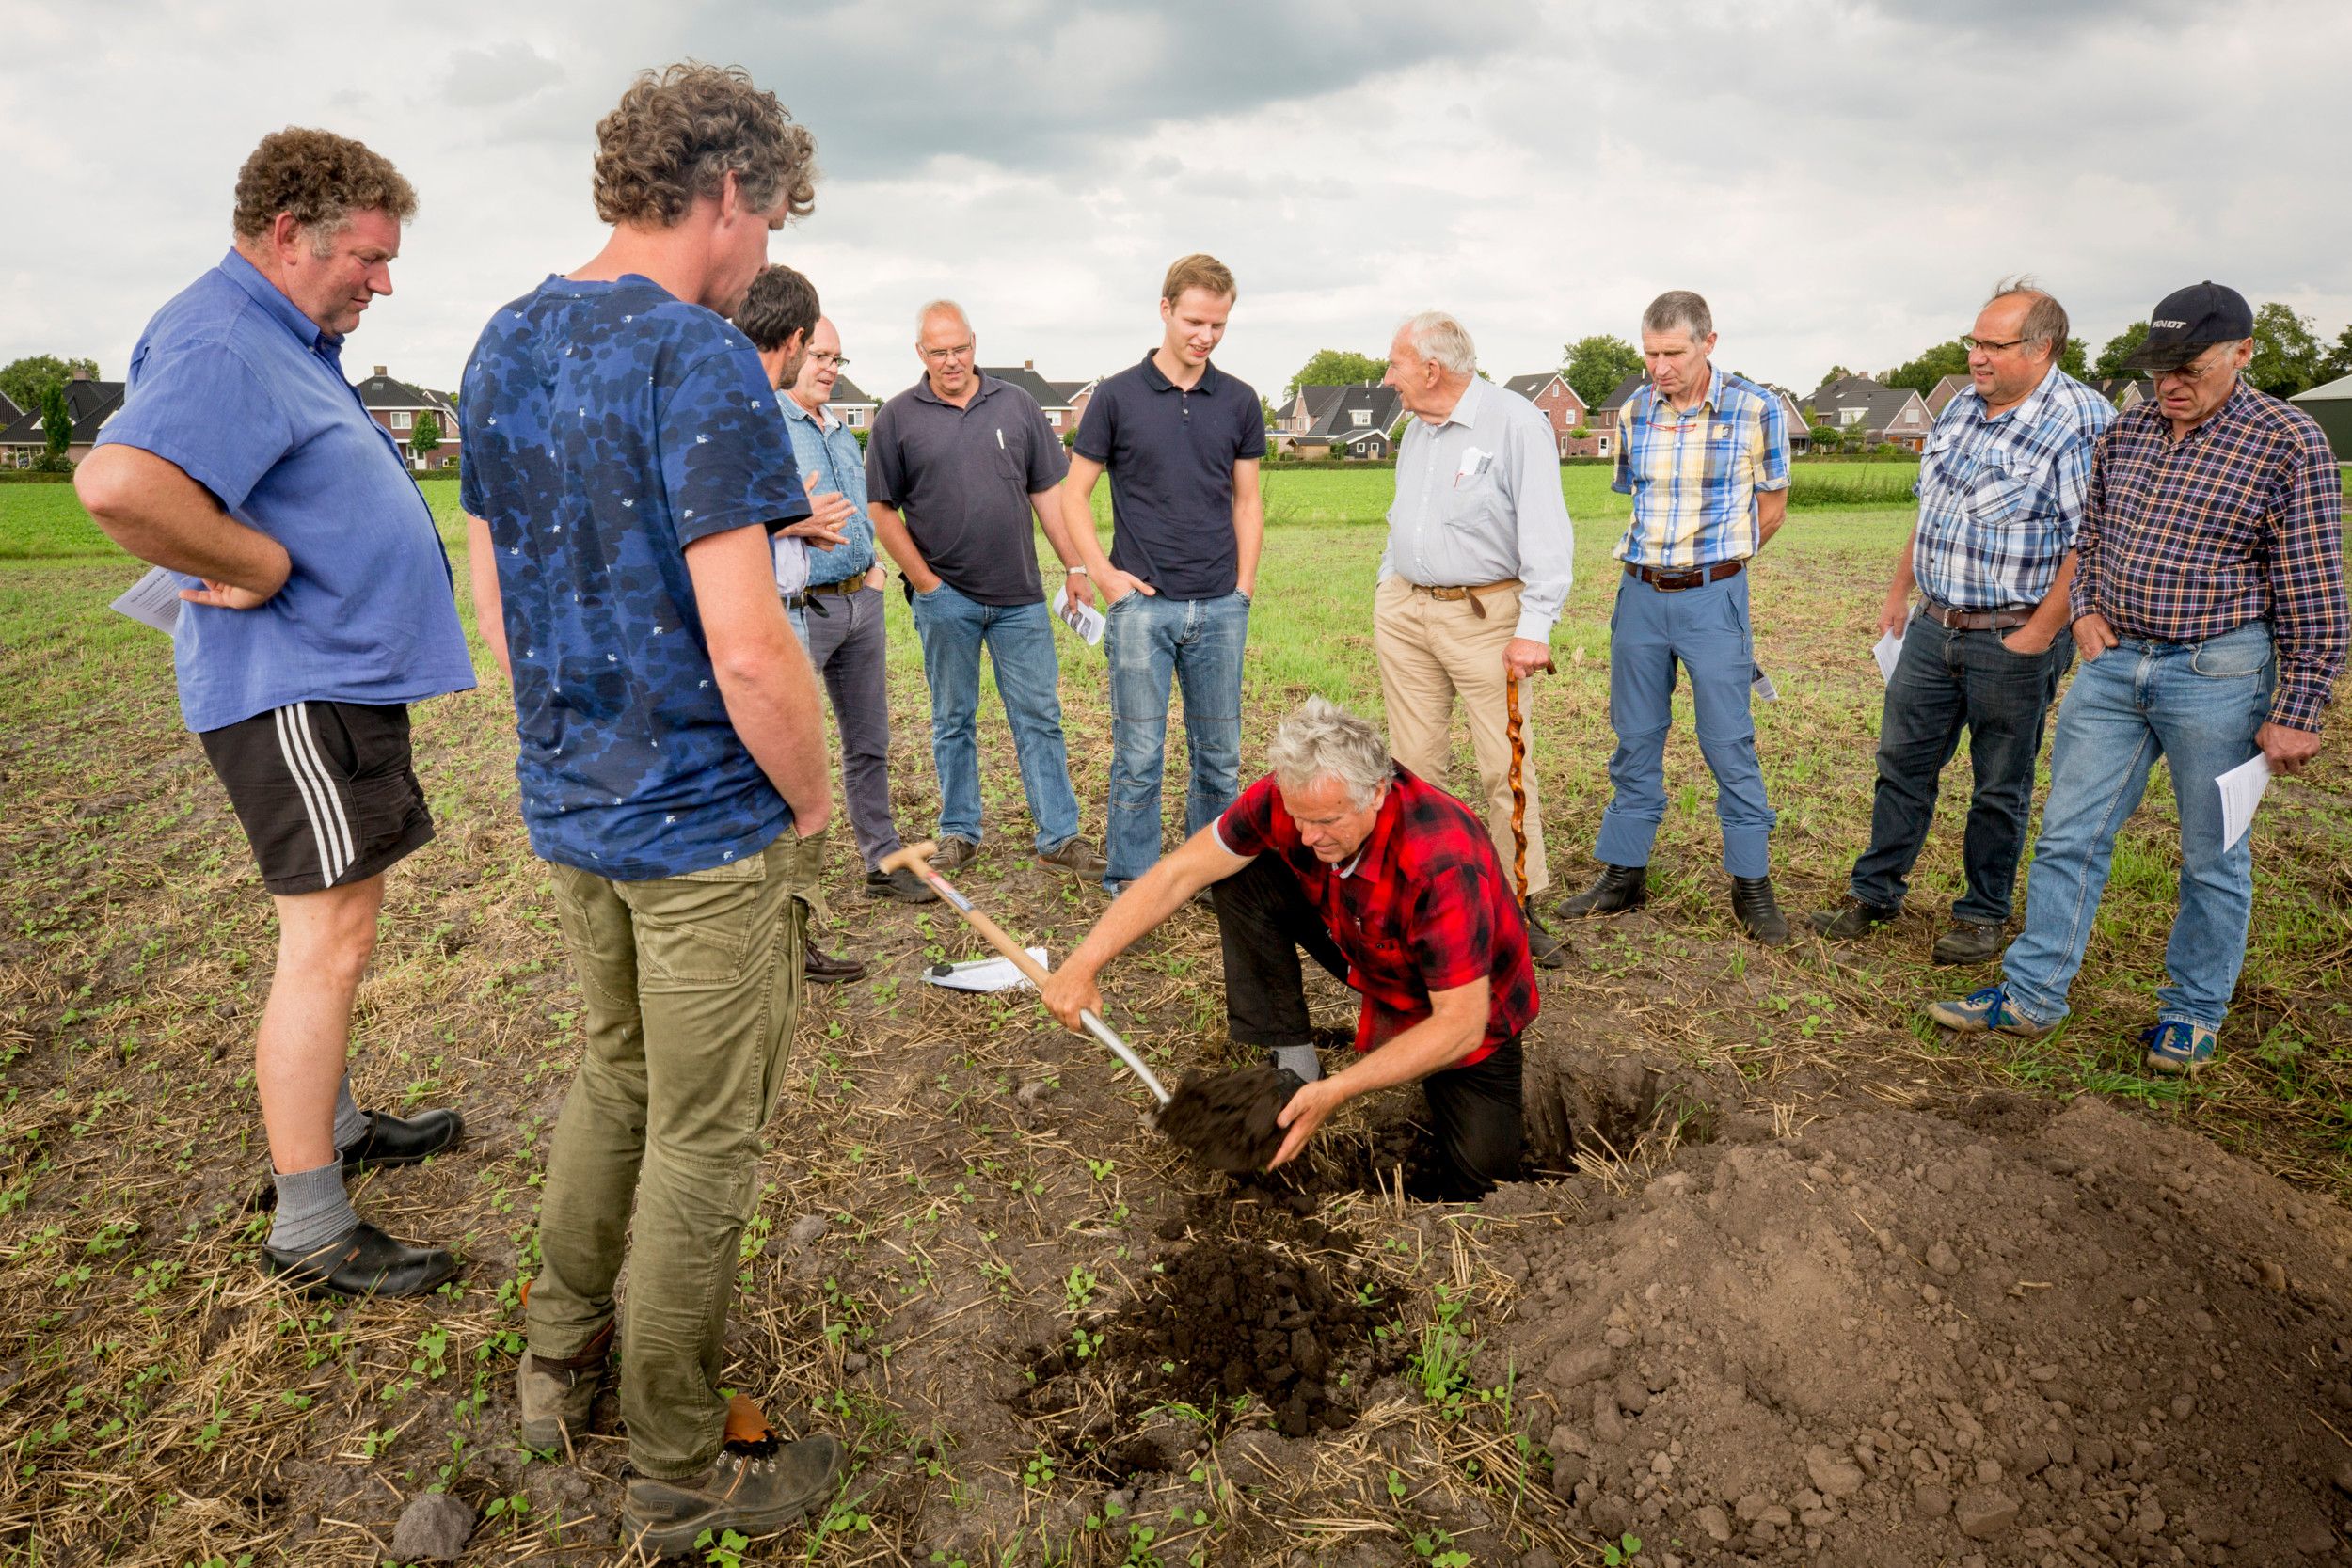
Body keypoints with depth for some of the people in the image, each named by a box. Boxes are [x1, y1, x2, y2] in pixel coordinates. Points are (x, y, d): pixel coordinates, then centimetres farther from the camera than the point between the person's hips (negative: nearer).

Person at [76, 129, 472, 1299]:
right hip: (298, 691, -11)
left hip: (342, 680, 11)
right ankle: (308, 1231, 4)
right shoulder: (218, 342, -18)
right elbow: (119, 484, -35)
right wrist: (264, 568, -23)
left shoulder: (287, 341, 17)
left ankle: (333, 1126, 36)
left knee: (336, 929, 19)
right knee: (327, 943, -6)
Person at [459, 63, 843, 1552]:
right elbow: (747, 650, -26)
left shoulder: (505, 345, 7)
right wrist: (813, 805, -10)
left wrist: (567, 750, 20)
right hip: (708, 829, -8)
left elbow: (496, 590, 13)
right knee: (703, 1142, 6)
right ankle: (683, 1470, 24)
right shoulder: (699, 362, -20)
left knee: (616, 1071, 26)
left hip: (569, 809, 8)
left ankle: (561, 1358, 43)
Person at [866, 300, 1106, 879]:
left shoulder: (1016, 405, 6)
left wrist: (1075, 567, 4)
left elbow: (1048, 493, 9)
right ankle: (958, 833, 21)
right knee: (953, 721, 9)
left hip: (1020, 596, 2)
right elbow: (882, 511, 1)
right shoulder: (897, 418, 0)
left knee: (1040, 717, 3)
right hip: (945, 598, -1)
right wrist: (925, 583, -5)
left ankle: (1059, 838, 9)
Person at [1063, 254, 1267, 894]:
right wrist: (1105, 574, -6)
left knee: (1220, 755, 10)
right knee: (1139, 756, 1)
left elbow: (1246, 501, 13)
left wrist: (1244, 588, 4)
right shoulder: (1116, 396, -1)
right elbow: (1074, 494, 4)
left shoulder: (1239, 402, 7)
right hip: (1143, 604, -3)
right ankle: (1129, 885, 13)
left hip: (1220, 607, 3)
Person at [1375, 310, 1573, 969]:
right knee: (1413, 760, 9)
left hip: (1483, 613, -6)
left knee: (1504, 763, -4)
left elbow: (1545, 532, -15)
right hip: (1404, 611, 7)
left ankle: (1519, 906, 5)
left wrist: (1534, 627, -20)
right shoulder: (1416, 428, 13)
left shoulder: (1516, 422, -11)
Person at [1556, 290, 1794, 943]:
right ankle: (1623, 872, 21)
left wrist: (1709, 565, 7)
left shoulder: (1755, 409, -6)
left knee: (1729, 744, 0)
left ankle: (1751, 883, 13)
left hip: (1712, 597, -4)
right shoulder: (1634, 410, 4)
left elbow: (1770, 505, 4)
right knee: (1635, 738, 10)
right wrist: (1657, 564, 13)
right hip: (1639, 593, 4)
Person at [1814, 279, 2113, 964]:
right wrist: (1899, 592, 17)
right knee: (1902, 761, 11)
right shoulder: (1962, 406, 8)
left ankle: (1983, 914, 23)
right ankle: (1874, 892, 24)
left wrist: (2039, 635, -19)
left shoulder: (2083, 423, -15)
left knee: (2001, 787, 8)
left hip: (2013, 639, -6)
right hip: (1935, 625, 7)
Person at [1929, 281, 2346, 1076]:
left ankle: (2193, 1011, 24)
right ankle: (2030, 995, 14)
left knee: (2212, 858, 9)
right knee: (2069, 834, 6)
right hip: (2113, 661, 5)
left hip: (2217, 675, -5)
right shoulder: (2125, 432, 6)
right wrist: (2084, 609, 4)